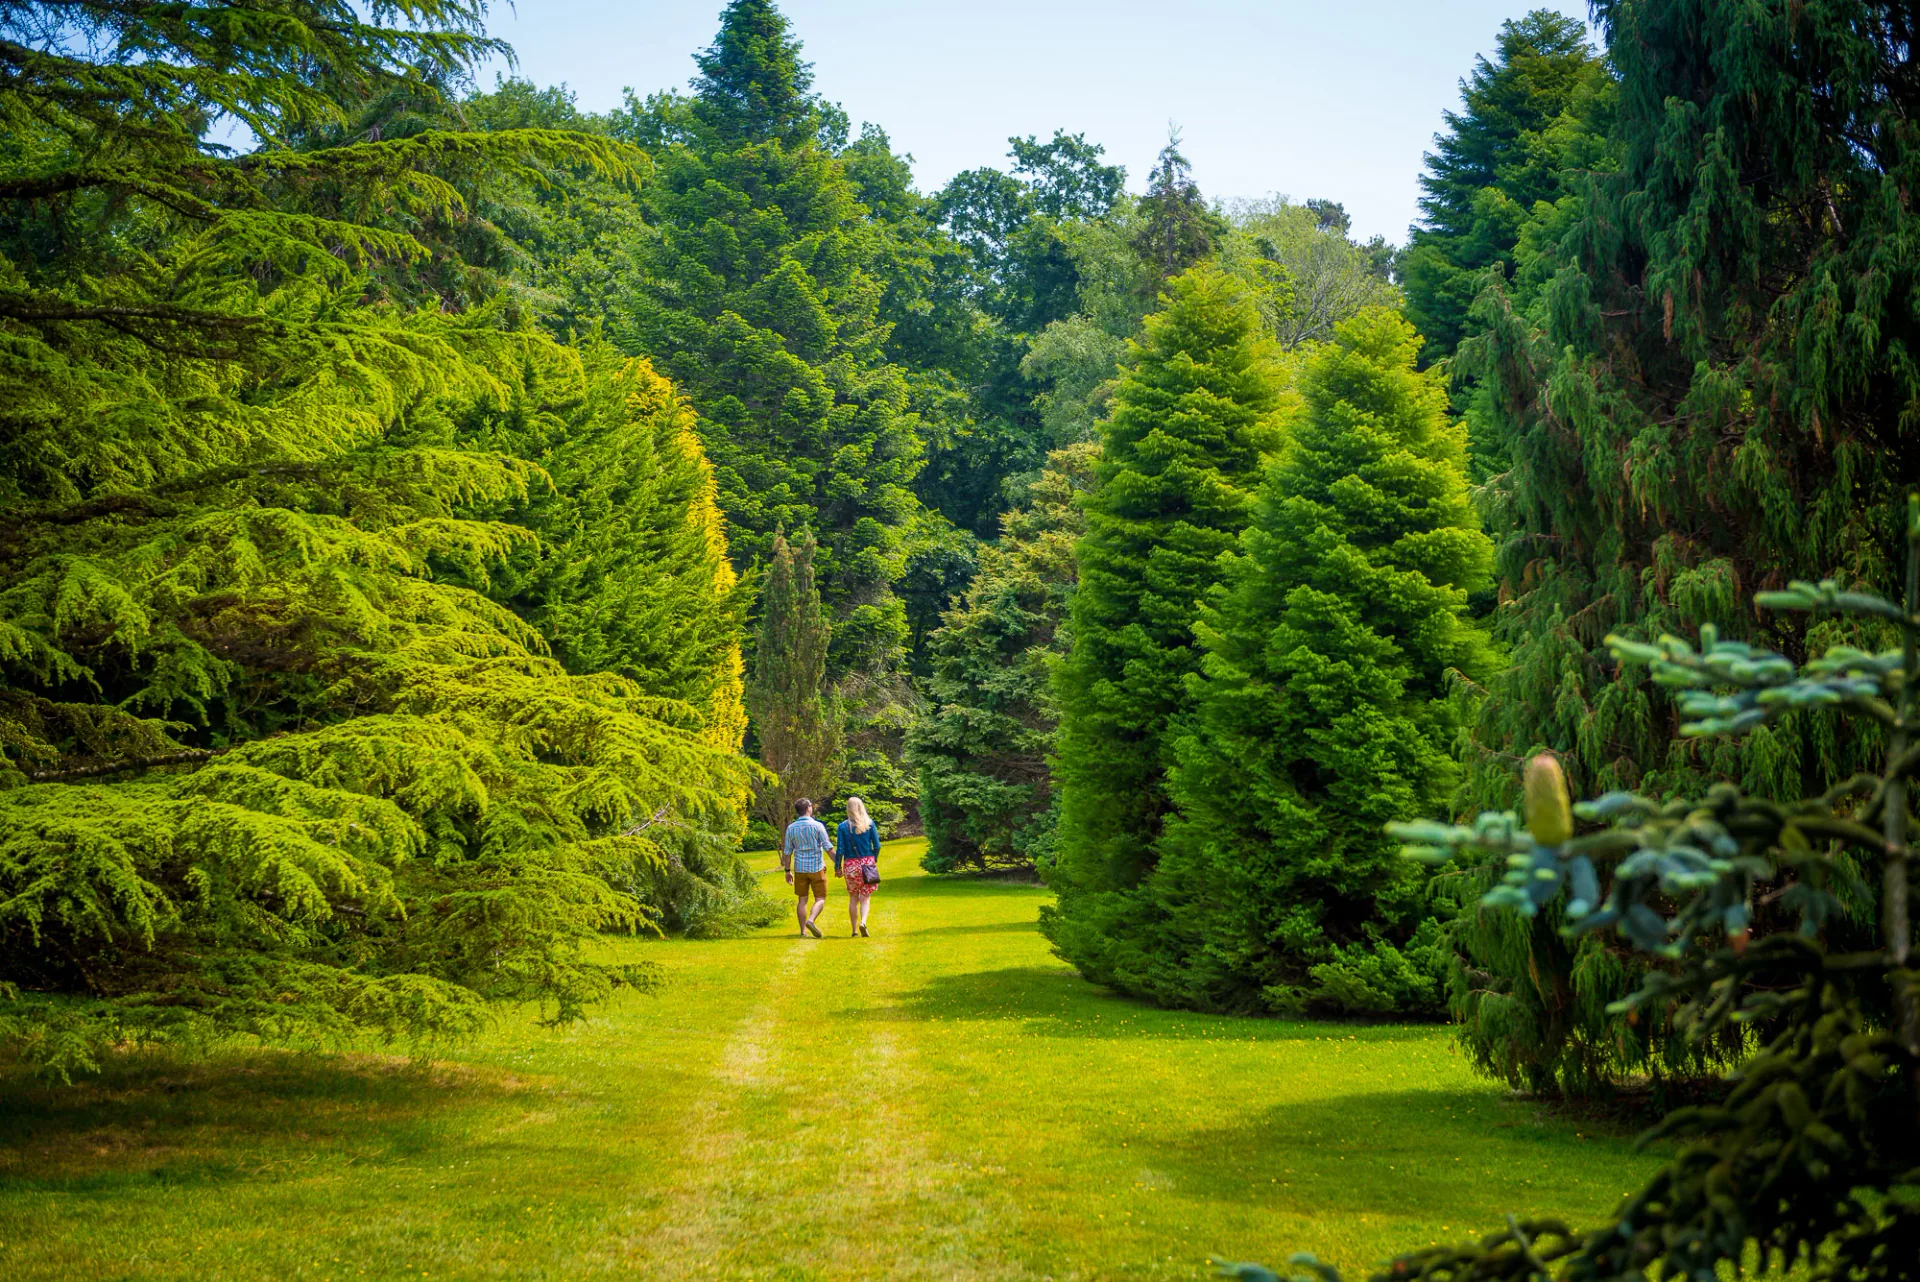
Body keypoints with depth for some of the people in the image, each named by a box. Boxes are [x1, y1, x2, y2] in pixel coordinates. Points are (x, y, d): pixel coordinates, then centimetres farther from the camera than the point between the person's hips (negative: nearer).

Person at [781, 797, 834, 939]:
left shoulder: (791, 828, 1)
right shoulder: (817, 826, -9)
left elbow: (787, 851, 5)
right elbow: (828, 848, -8)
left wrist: (788, 871, 13)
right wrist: (837, 864, 1)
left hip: (800, 868, 3)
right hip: (817, 868, -3)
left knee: (802, 900, 10)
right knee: (820, 899, 4)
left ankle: (803, 931, 9)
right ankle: (811, 920, -21)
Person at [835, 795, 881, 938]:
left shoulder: (843, 826, -4)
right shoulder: (869, 824, -2)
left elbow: (840, 849, -5)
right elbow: (877, 846, 0)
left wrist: (838, 867, 4)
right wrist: (874, 860, 16)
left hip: (850, 865, 0)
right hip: (867, 863, 0)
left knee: (853, 898, 11)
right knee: (865, 898, 3)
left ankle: (854, 930, 13)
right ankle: (863, 922, -21)